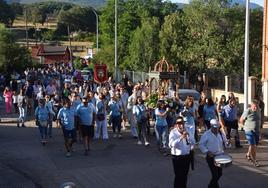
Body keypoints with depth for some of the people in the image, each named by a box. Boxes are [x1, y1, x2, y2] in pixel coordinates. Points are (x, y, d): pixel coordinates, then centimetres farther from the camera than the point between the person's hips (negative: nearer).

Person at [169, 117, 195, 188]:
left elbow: (192, 142, 0)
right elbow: (171, 144, -26)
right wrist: (181, 137, -35)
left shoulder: (186, 131, 3)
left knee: (184, 176, 16)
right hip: (177, 157, -5)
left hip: (187, 156, 5)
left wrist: (188, 137, -20)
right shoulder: (173, 132, -12)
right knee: (178, 176, -4)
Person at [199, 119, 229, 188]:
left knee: (219, 173, 15)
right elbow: (201, 144, -7)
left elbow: (225, 142, 16)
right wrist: (207, 151, -19)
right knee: (215, 174, -9)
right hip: (211, 157, -6)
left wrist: (226, 144, -8)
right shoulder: (206, 134, -10)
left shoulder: (221, 133, 5)